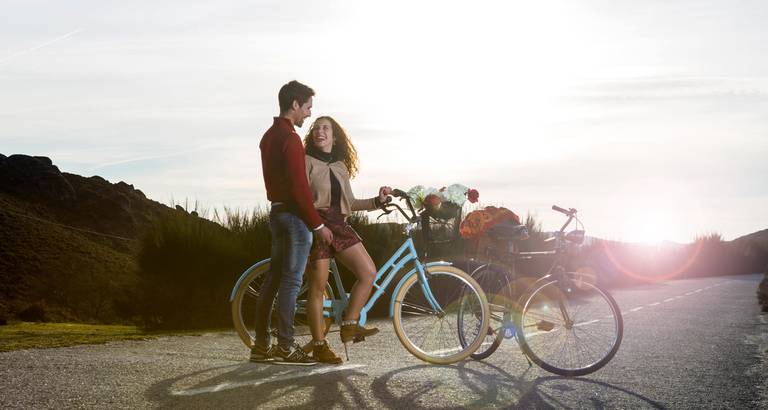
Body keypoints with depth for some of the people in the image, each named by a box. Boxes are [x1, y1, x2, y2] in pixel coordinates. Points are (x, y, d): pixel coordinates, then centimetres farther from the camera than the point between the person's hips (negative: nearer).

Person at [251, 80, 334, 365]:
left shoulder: (269, 136, 14)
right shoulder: (290, 138, -17)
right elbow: (299, 187, -21)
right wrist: (318, 225, -16)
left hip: (277, 211, 10)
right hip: (294, 215, -10)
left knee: (273, 277, 11)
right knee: (291, 281, -5)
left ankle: (261, 345, 16)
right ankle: (285, 347, 0)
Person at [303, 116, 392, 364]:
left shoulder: (341, 166, 16)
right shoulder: (306, 162, -3)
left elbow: (348, 203, 16)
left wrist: (377, 201, 7)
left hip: (339, 225, 6)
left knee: (369, 273, -5)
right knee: (318, 287, -3)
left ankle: (349, 326, 7)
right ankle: (319, 346, 6)